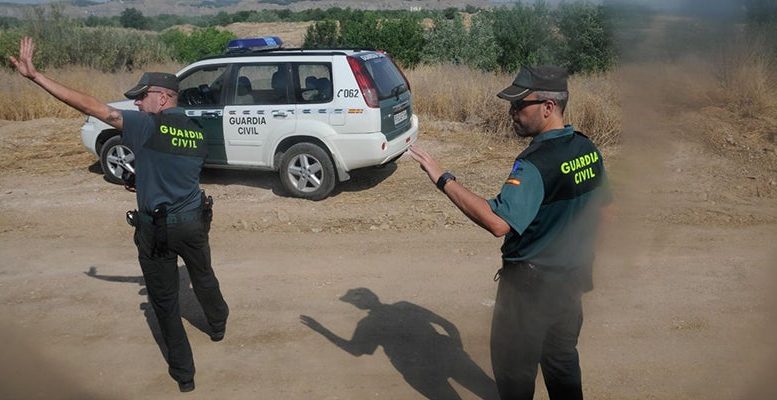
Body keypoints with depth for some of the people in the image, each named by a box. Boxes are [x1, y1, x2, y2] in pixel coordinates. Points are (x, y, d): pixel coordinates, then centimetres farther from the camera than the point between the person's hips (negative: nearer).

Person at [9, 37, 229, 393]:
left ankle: (183, 373, 18)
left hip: (156, 229, -5)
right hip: (194, 222, 5)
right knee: (204, 279, 28)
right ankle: (218, 325, 53)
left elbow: (91, 107, -19)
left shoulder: (148, 126, -15)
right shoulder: (197, 133, 4)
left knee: (165, 301, 9)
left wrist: (34, 75, -16)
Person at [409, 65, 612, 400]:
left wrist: (444, 180, -36)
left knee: (513, 364, 12)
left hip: (530, 283, -8)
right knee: (562, 358, 25)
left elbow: (499, 223, -39)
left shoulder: (536, 163, -27)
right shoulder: (587, 149, 0)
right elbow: (601, 210, 11)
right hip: (573, 276, 8)